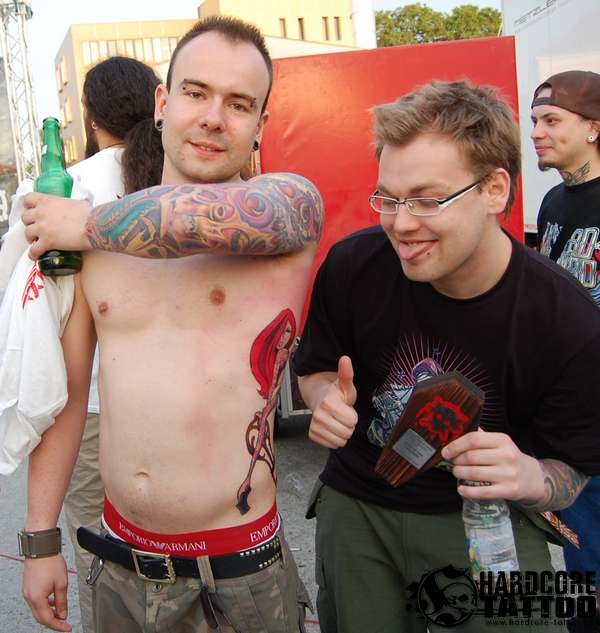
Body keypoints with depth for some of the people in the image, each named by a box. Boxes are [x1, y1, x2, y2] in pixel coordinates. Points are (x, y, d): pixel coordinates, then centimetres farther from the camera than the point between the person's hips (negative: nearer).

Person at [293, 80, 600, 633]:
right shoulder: (353, 265, -17)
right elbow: (314, 369, 2)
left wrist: (531, 478, -31)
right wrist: (328, 400, -21)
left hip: (485, 519, -1)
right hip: (358, 508, 2)